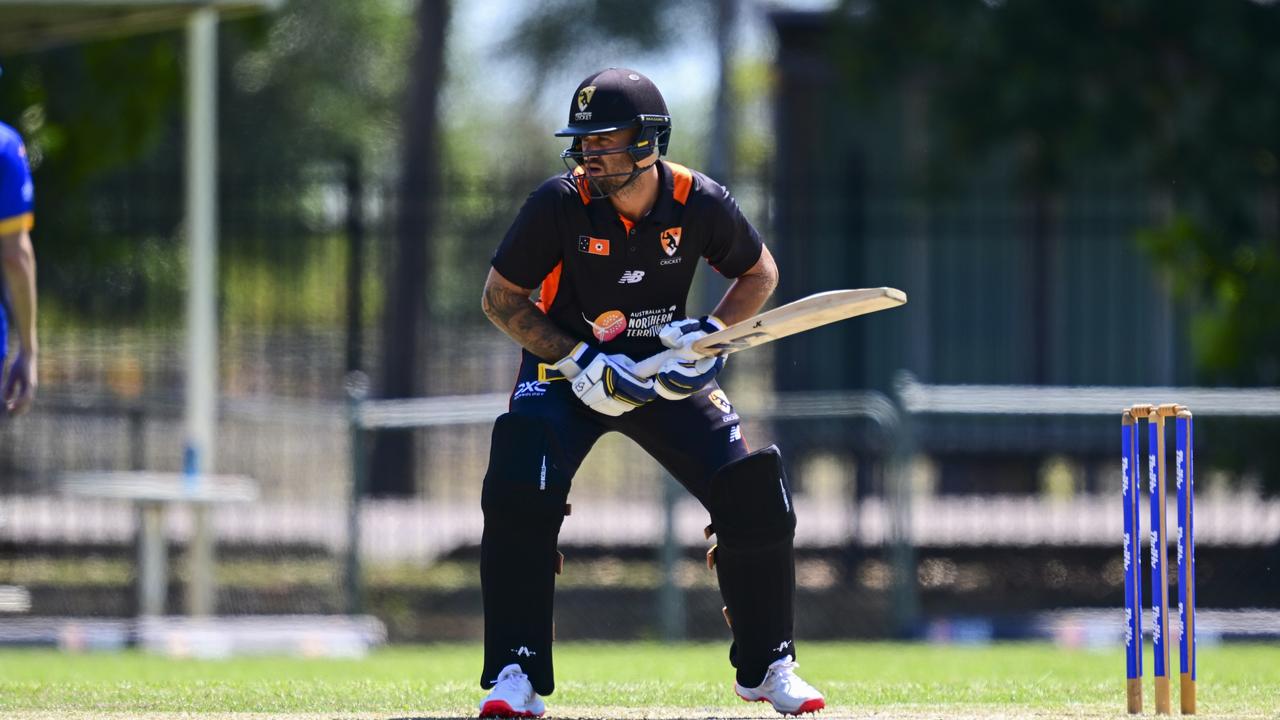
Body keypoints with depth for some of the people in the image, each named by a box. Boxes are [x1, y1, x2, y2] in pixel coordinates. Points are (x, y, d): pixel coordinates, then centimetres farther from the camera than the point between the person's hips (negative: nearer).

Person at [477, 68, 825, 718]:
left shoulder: (700, 203, -16)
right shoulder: (559, 204, -21)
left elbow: (759, 273, 3)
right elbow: (501, 299, -10)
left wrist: (712, 333, -15)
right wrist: (578, 360, -21)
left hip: (666, 372, 2)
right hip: (564, 369, -2)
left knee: (756, 496, -9)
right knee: (519, 501, -24)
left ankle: (766, 666, 11)